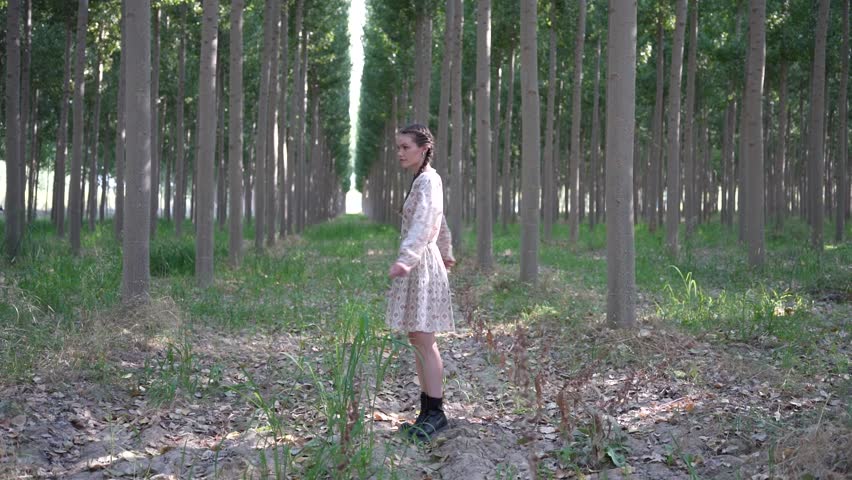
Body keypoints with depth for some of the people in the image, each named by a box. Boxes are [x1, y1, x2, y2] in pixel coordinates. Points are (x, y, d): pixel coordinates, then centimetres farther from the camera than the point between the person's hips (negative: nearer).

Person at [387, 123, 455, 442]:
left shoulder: (427, 180, -13)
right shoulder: (424, 180, 16)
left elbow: (422, 225, -29)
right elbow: (439, 224, 30)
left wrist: (405, 259, -44)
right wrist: (445, 253, 45)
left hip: (423, 265, -10)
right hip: (419, 264, 10)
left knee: (423, 340, -9)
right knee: (417, 339, 10)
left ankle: (436, 412, -4)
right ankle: (428, 411, 14)